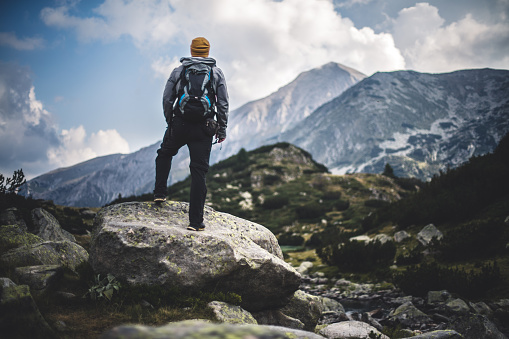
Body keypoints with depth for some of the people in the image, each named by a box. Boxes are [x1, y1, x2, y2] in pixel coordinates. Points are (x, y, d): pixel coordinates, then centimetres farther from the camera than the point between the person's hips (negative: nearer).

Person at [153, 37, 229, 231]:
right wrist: (222, 129, 9)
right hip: (203, 128, 0)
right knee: (199, 171, 0)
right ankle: (196, 221, -2)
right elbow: (223, 104, 3)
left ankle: (159, 192, 26)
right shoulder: (216, 73, 8)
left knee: (164, 154, 30)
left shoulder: (178, 71, 9)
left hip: (179, 124, 1)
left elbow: (167, 100, 7)